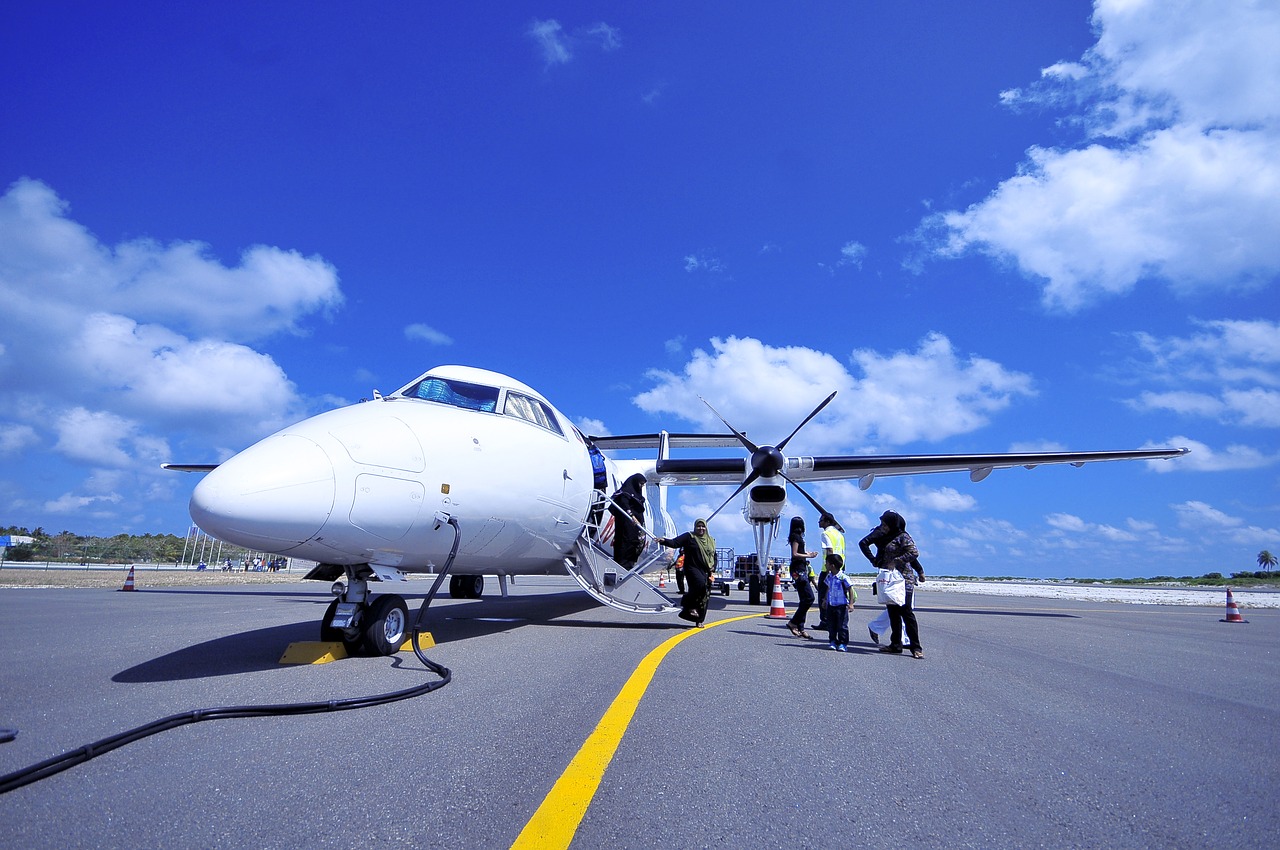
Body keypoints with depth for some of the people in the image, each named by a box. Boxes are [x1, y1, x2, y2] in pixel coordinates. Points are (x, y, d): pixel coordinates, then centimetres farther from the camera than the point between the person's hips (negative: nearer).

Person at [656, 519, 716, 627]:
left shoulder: (711, 541, 17)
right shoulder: (689, 537, 1)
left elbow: (714, 556, 25)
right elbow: (675, 543, -10)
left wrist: (713, 568, 8)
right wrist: (664, 541, -29)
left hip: (706, 571, 5)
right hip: (692, 568, -5)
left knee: (705, 596, 0)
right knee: (700, 584, -31)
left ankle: (699, 620, 10)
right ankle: (690, 606, -9)